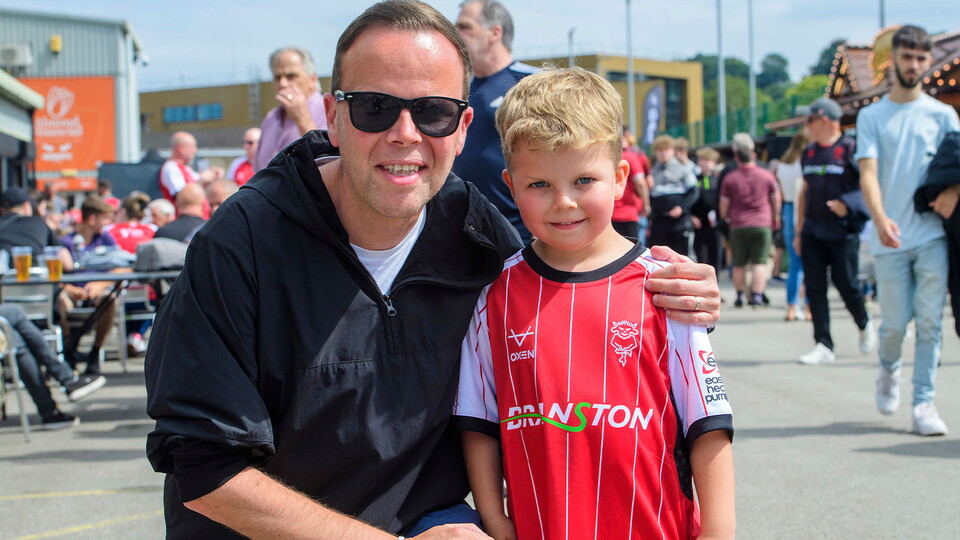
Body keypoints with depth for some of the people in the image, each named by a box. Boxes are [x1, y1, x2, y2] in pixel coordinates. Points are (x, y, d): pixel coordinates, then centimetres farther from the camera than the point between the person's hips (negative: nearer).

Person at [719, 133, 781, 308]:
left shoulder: (730, 178, -3)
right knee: (760, 262, -1)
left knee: (739, 264, 10)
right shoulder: (766, 175, 0)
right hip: (762, 224, 0)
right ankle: (757, 295, -9)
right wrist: (775, 218, 27)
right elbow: (776, 200, 11)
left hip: (738, 226, 0)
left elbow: (724, 205, 1)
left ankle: (740, 295, 13)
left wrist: (724, 218, 21)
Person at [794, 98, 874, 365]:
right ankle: (823, 345, 4)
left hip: (843, 230, -6)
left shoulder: (851, 149, -7)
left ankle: (865, 326, 28)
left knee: (845, 283, 0)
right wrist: (799, 231, 16)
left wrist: (847, 204, -22)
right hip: (813, 230, 6)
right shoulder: (809, 152, 13)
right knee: (814, 286, 0)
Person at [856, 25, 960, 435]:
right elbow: (868, 173, -4)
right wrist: (880, 218, -22)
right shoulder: (871, 116, 7)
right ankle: (888, 371, 34)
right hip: (890, 239, -1)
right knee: (895, 322, 2)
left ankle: (924, 404, 1)